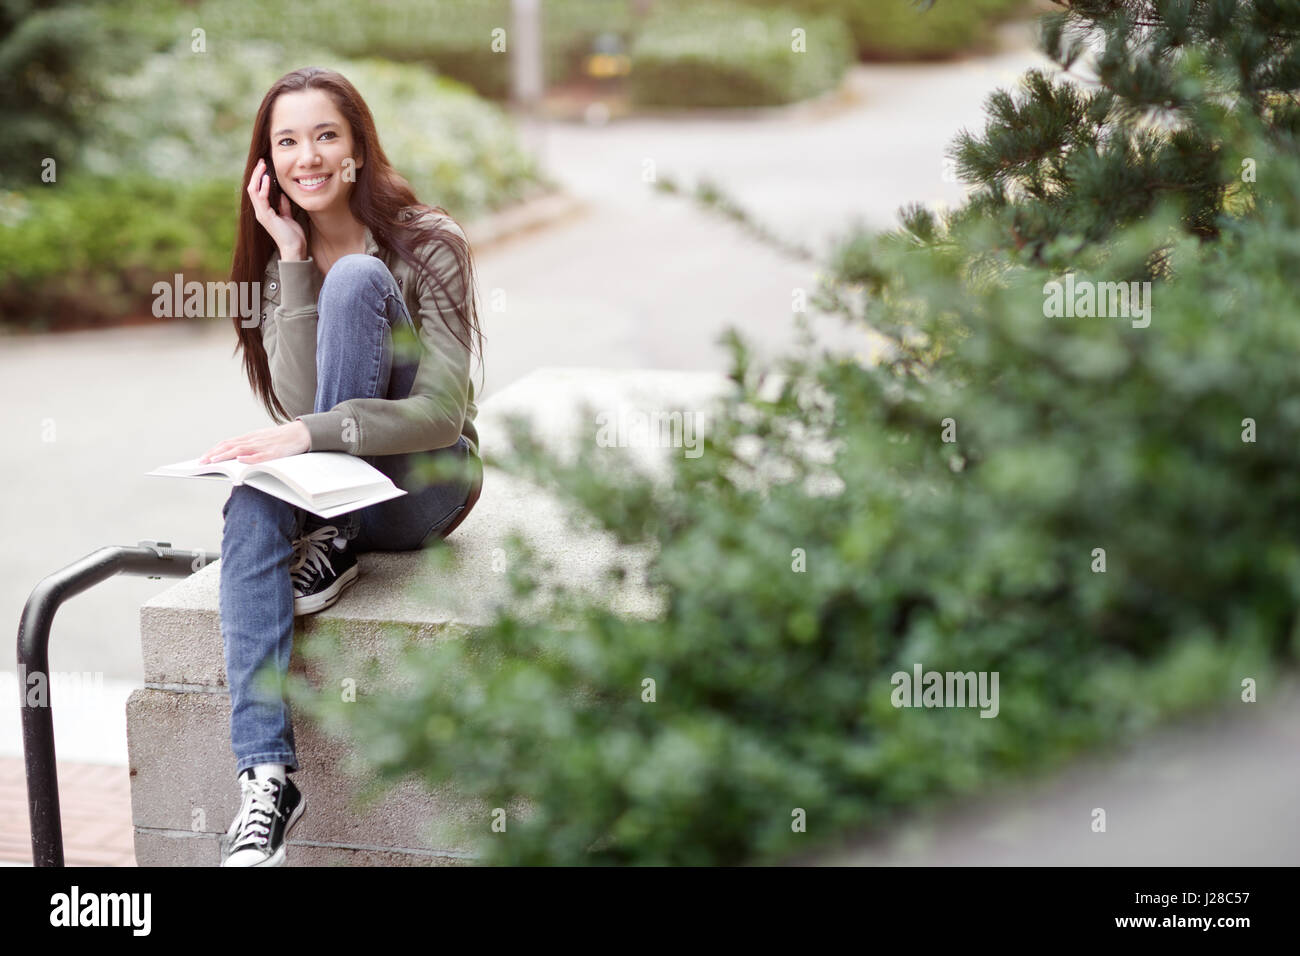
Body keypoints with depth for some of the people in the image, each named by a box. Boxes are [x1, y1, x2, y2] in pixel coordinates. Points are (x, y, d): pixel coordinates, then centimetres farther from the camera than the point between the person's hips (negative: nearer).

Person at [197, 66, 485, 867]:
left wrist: (311, 435, -33)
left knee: (356, 279, -23)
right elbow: (300, 408, -12)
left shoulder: (428, 246, -10)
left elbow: (441, 413, -19)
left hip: (422, 483, -4)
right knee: (252, 505, -34)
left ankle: (335, 547, -20)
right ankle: (267, 777, -42)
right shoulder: (276, 262, 3)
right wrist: (293, 259, -16)